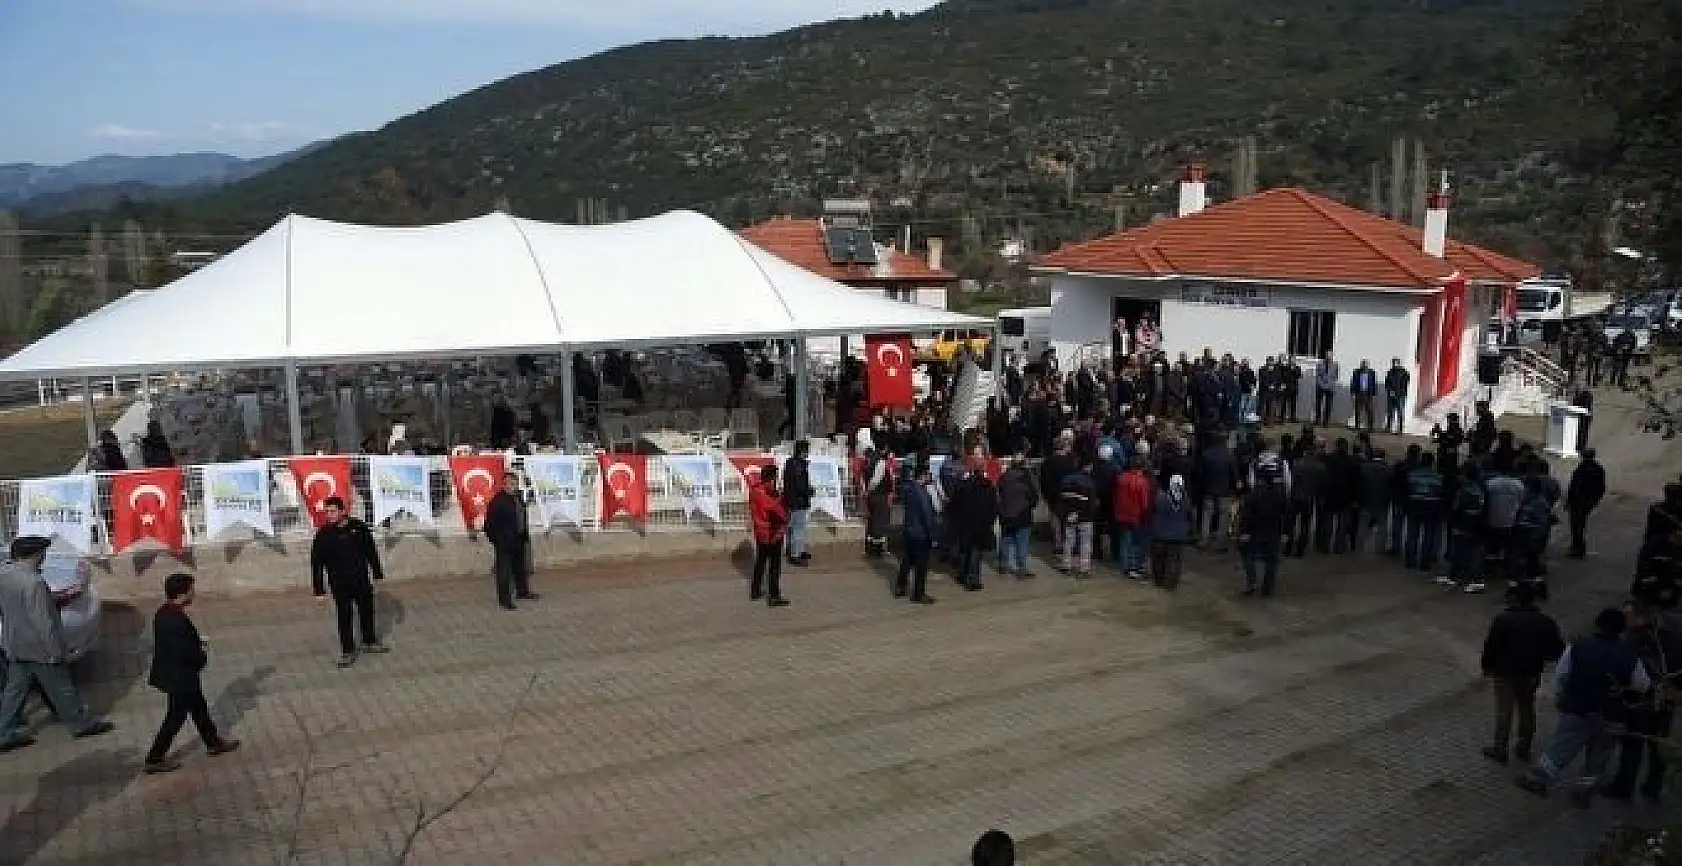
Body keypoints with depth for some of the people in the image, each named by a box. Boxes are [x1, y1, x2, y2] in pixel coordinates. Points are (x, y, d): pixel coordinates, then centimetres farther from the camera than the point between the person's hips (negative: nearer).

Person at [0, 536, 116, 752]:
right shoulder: (33, 582, -28)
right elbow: (43, 621, -25)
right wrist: (56, 651, -18)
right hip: (38, 647, -8)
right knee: (61, 689, 8)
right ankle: (80, 724, 22)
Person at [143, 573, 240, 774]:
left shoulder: (164, 613, 0)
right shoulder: (176, 620, -30)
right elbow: (185, 652, -28)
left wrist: (197, 643, 2)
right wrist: (202, 657, -9)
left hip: (171, 672, 10)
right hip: (179, 676, -10)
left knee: (199, 707, 21)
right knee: (176, 716, 6)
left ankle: (213, 743, 35)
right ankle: (154, 759, 16)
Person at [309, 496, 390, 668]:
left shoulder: (358, 527, -2)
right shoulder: (323, 534, -8)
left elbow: (371, 551, 8)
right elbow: (316, 564, -5)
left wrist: (377, 574, 10)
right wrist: (319, 590, -8)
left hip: (362, 581, 3)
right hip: (340, 584, -3)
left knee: (367, 612, 16)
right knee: (344, 618, 1)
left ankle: (369, 642, 35)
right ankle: (347, 651, 12)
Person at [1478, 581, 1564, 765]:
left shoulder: (1503, 619, -17)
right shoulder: (1546, 622, -4)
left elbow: (1491, 646, -15)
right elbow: (1557, 650, 1)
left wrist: (1486, 666, -1)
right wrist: (1538, 658, 17)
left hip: (1505, 672, -4)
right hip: (1531, 674, 4)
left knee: (1504, 710, 4)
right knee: (1527, 709, 17)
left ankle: (1499, 748, 11)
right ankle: (1524, 748, 28)